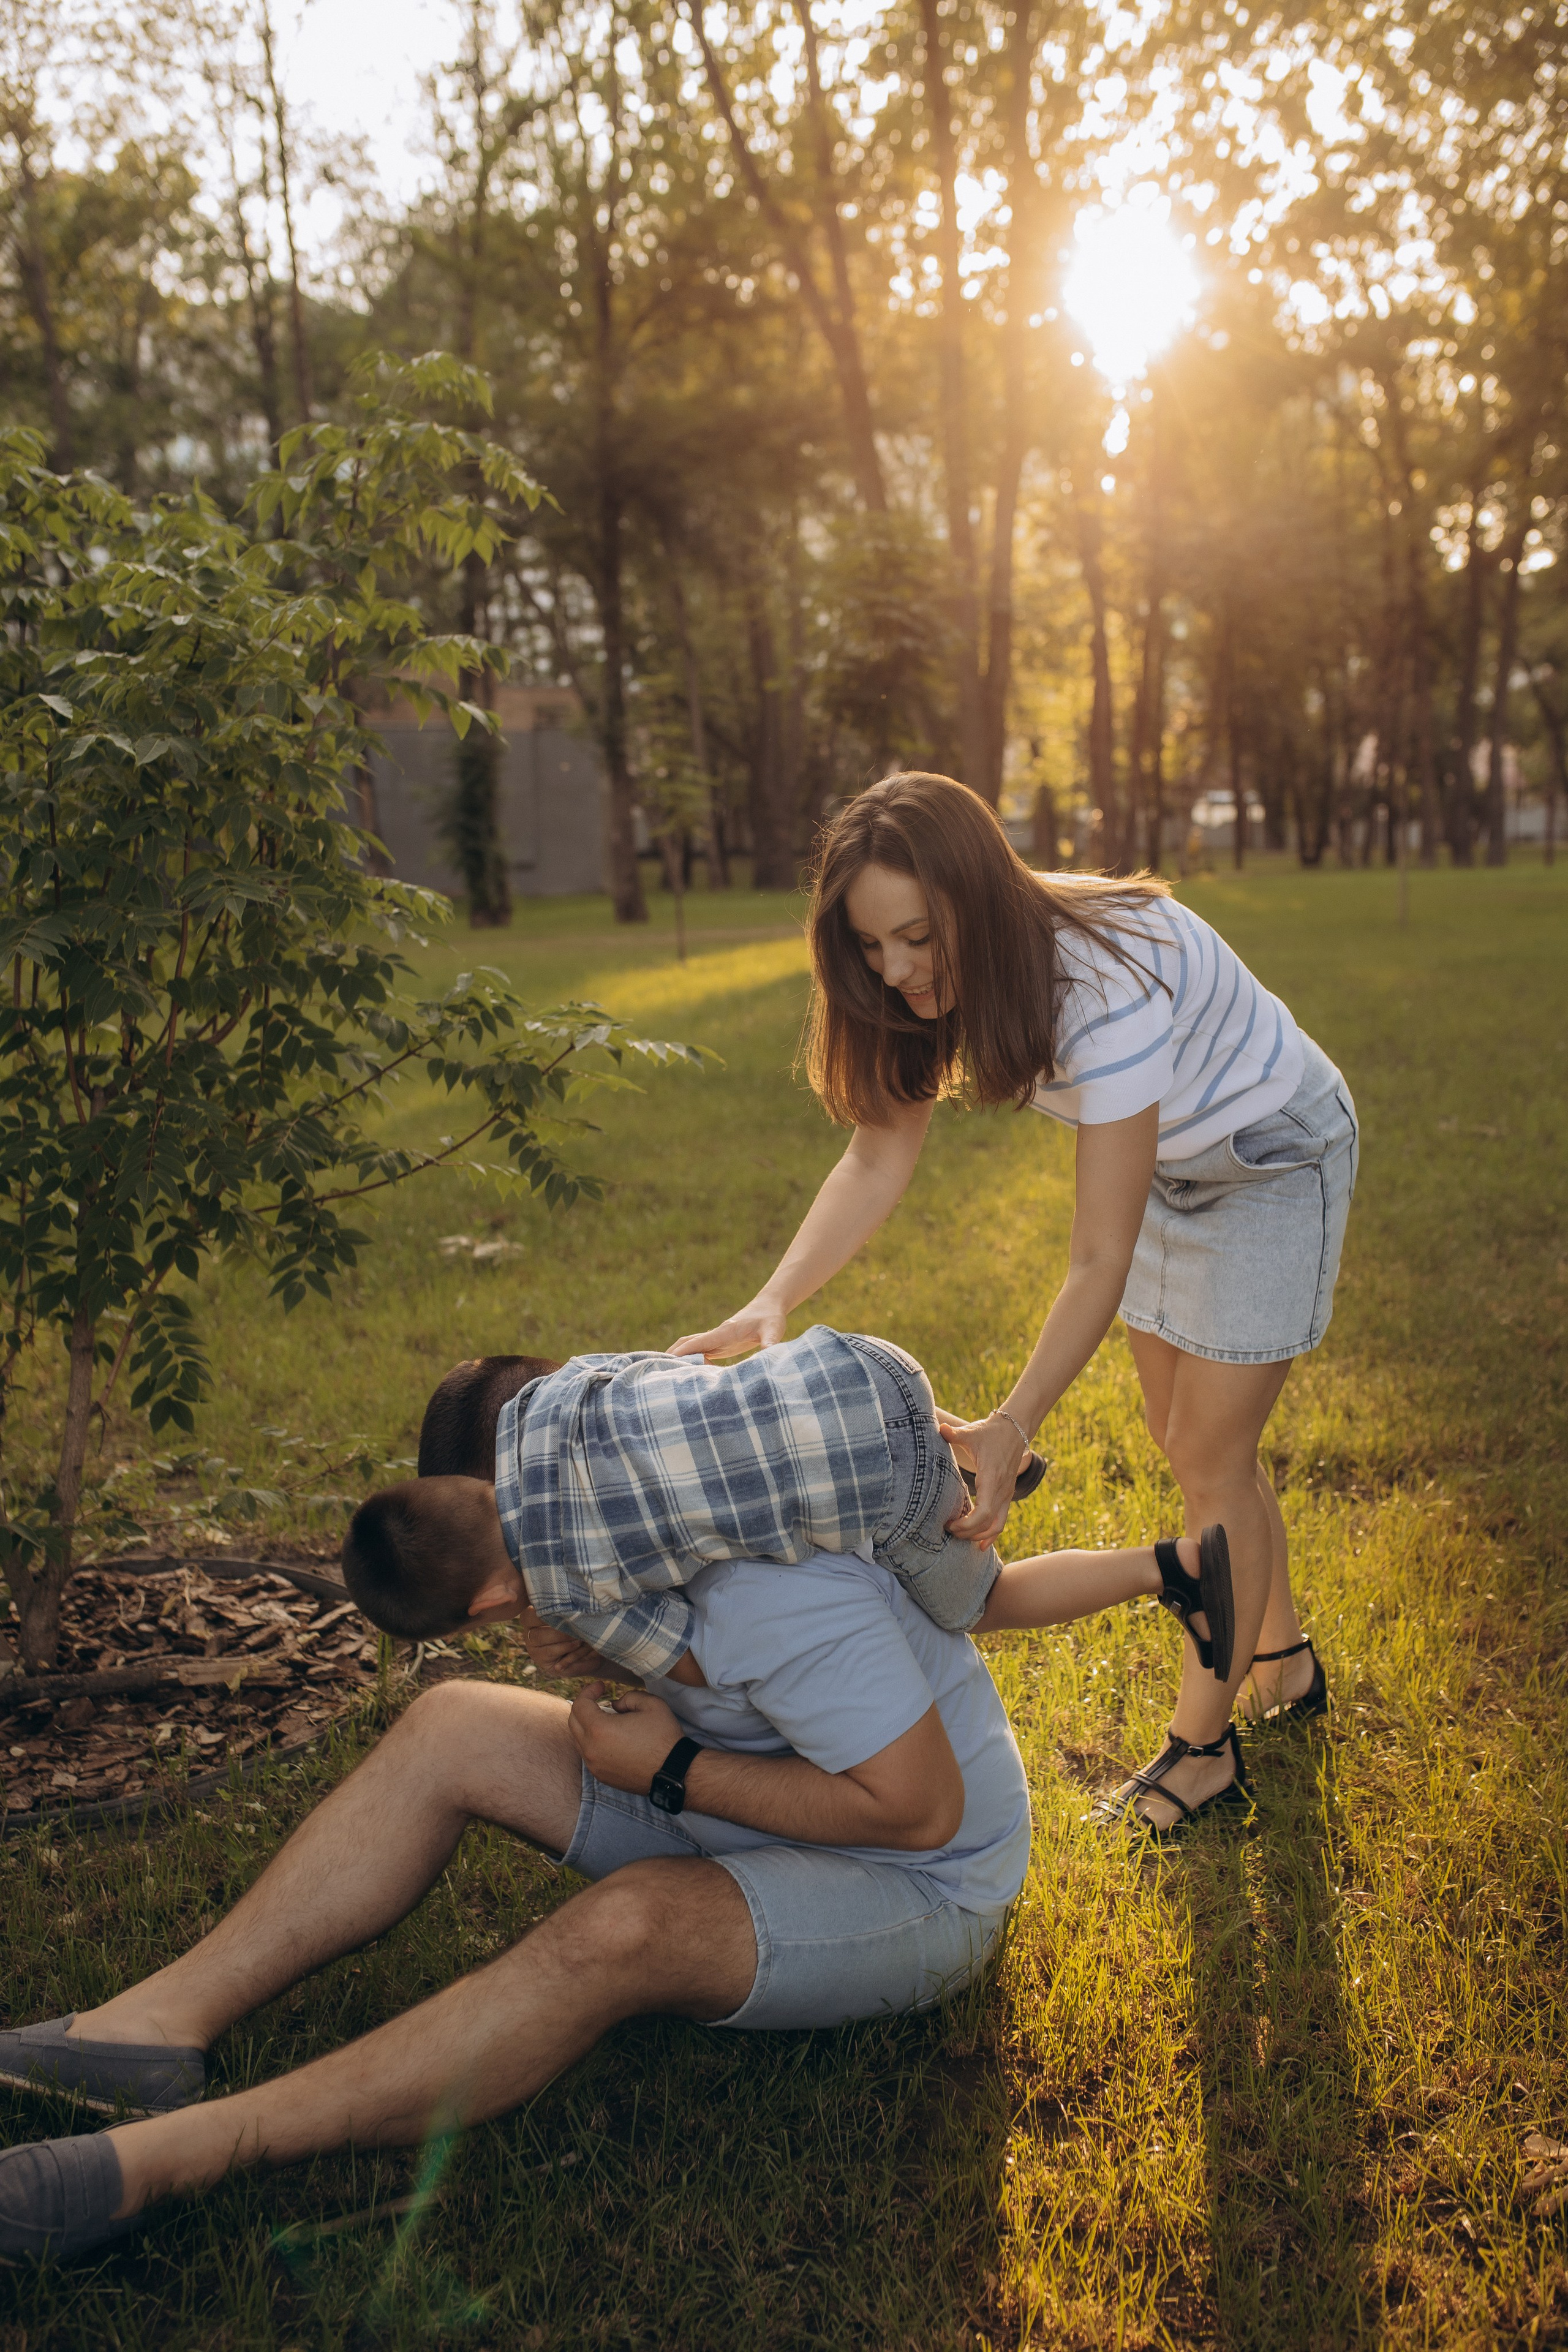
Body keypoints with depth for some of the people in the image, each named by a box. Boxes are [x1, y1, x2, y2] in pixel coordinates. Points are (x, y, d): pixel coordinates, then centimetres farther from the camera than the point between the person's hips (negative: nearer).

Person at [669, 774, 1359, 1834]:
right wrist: (773, 1302, -32)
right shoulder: (966, 967, -17)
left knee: (1211, 1455, -4)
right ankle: (1286, 1664, 35)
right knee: (1187, 1438, 14)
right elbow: (880, 1156, -18)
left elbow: (1102, 1259, -40)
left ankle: (1200, 1746, 11)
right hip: (1169, 1162, 7)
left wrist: (1011, 1428, -46)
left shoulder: (1106, 984, -41)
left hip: (1278, 1159, -7)